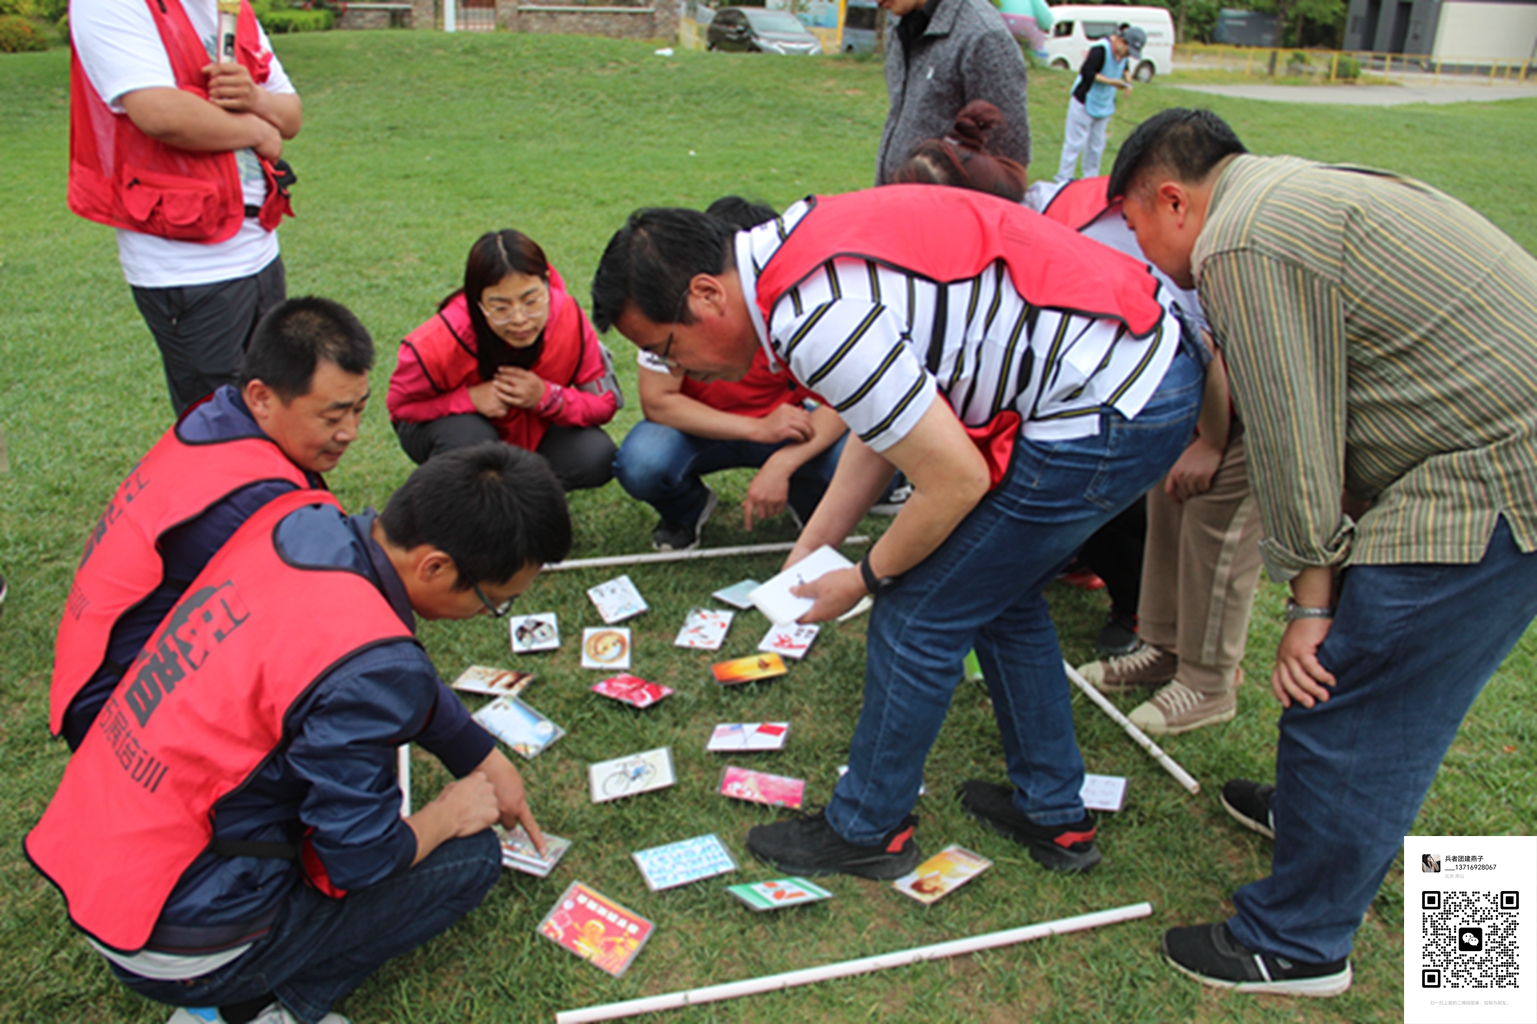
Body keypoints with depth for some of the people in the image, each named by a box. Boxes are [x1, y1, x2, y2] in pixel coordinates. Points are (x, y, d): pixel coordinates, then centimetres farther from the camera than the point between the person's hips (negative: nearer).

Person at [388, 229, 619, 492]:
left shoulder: (569, 320, -27)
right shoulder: (440, 342, -33)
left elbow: (606, 403, -17)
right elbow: (401, 404, -17)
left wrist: (547, 397, -37)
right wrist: (469, 397, -35)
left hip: (532, 433, 2)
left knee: (597, 456, -24)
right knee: (469, 439, -38)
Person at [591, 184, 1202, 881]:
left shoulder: (817, 323, -24)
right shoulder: (801, 251, 8)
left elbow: (955, 481, -20)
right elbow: (890, 417, 17)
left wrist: (864, 580, -2)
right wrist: (812, 548, 17)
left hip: (1106, 413, -10)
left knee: (919, 614, 2)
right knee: (996, 591, 23)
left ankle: (866, 830, 23)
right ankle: (1055, 815, 37)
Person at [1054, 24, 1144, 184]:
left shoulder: (1123, 52, 1)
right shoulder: (1100, 49, -23)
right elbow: (1087, 72, -26)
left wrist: (1127, 79, -4)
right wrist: (1111, 81, -26)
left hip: (1104, 105, 8)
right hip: (1085, 103, -8)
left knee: (1097, 144, 13)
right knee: (1076, 142, -5)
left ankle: (1091, 178, 22)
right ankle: (1063, 179, 1)